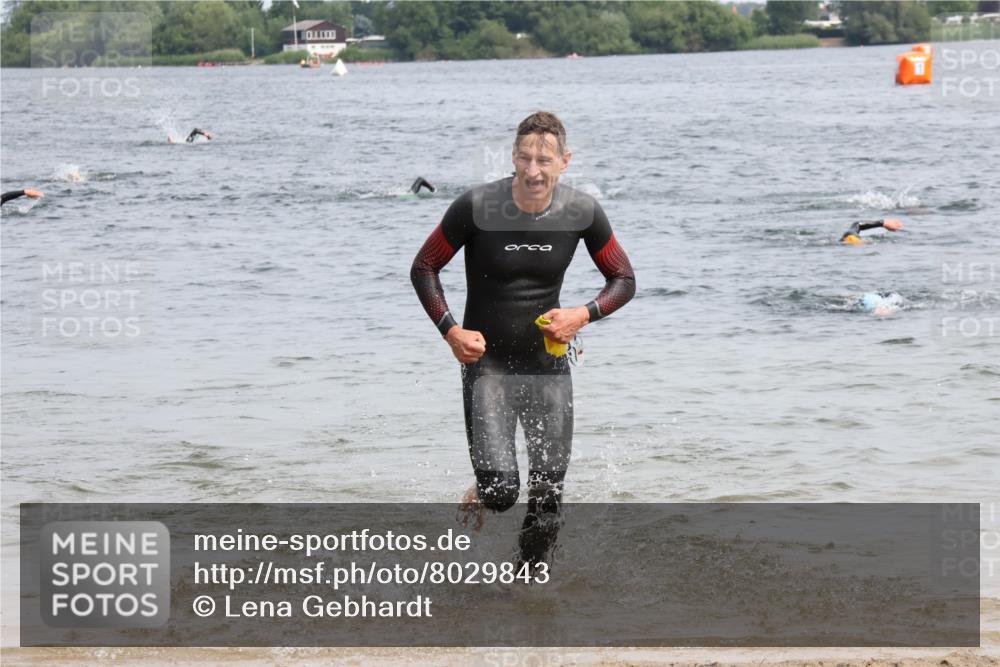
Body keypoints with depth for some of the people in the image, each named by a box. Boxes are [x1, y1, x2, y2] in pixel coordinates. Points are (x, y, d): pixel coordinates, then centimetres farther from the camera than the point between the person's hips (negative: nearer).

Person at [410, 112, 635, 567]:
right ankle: (480, 497, 23)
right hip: (487, 364, -3)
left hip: (548, 367, 3)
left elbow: (623, 280, 6)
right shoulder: (476, 208, -15)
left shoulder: (583, 213, -7)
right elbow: (423, 268, -2)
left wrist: (583, 315, -13)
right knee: (500, 489, -15)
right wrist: (451, 331, -14)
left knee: (548, 497, 2)